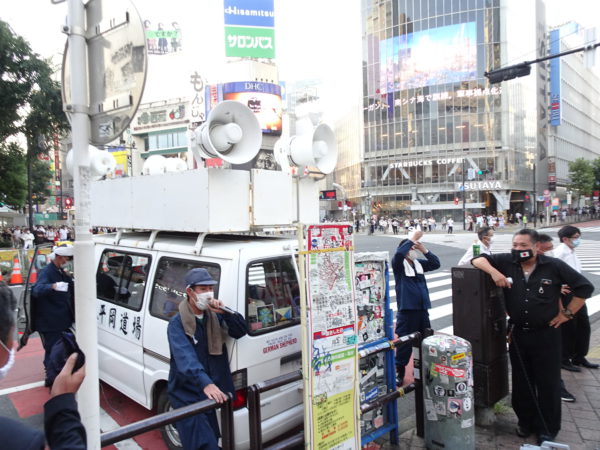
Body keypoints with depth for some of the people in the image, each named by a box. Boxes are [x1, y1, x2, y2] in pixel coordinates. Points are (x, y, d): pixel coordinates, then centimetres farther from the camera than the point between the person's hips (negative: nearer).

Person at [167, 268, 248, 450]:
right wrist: (206, 384, -43)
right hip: (188, 396, -6)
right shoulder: (177, 323, -13)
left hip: (213, 392, 6)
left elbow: (241, 331, -2)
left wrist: (225, 312, -19)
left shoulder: (215, 316, 6)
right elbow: (186, 358, -28)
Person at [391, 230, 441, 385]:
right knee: (405, 342, 0)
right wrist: (411, 239, -20)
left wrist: (424, 249, -6)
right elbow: (398, 253, -28)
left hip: (422, 308, 6)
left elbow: (436, 264, 3)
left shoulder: (418, 263, 9)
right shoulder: (398, 264, -8)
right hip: (407, 309, -6)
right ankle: (399, 371, 14)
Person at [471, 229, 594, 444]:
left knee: (548, 383, 8)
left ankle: (547, 428, 24)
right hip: (517, 333, 2)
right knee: (521, 382, 14)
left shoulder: (554, 266, -8)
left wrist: (567, 313, -3)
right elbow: (478, 259, -2)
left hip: (546, 334, -2)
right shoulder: (506, 262, -5)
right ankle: (525, 421, 32)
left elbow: (585, 287, -1)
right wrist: (493, 271, -20)